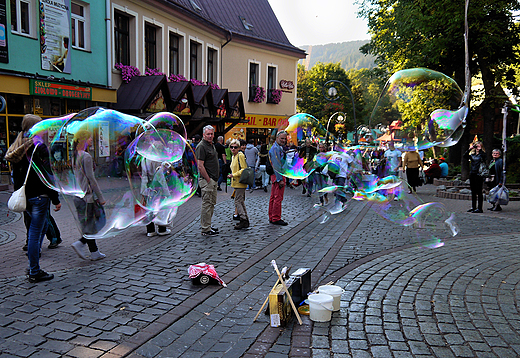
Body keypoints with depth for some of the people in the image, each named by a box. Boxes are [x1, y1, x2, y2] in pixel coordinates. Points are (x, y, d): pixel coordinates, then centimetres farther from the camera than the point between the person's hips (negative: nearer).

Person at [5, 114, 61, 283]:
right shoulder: (38, 147, -14)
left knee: (43, 224, 22)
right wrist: (56, 199, -12)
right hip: (38, 196, -9)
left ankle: (33, 264, 23)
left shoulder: (17, 148, 11)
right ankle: (35, 272, 6)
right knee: (35, 232, -2)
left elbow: (16, 175, 17)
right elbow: (47, 175, -16)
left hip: (23, 197, 9)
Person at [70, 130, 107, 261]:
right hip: (88, 194, -9)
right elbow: (91, 178, -17)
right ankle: (80, 243, -6)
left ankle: (94, 252, 14)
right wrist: (101, 197, -13)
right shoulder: (86, 157, -15)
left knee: (88, 224, 12)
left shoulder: (75, 156, 12)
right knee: (99, 222, 2)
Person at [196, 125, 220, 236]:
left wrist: (214, 179, 17)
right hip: (206, 180, -10)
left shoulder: (212, 145, 16)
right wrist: (208, 180, -18)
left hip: (213, 180, 10)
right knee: (207, 204, -6)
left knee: (212, 203, 15)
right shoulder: (201, 146, -14)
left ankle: (207, 226, 26)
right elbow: (200, 166, -19)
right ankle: (205, 230, -1)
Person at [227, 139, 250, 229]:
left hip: (240, 182, -10)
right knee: (241, 201, 13)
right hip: (236, 183, 10)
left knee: (237, 202, -10)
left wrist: (234, 175, -19)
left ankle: (244, 221, -7)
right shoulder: (233, 156, 17)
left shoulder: (240, 155, -12)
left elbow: (244, 169, -18)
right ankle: (245, 220, 20)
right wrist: (231, 175, 17)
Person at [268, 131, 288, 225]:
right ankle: (276, 218, 1)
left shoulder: (280, 147, 18)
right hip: (278, 176, -11)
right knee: (278, 197, -5)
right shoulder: (275, 148, -15)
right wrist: (280, 179, -21)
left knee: (273, 197, 14)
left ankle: (272, 217, 21)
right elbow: (276, 165, -20)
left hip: (276, 175, 11)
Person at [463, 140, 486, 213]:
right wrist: (470, 149, -6)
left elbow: (483, 155, -24)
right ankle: (473, 207, 18)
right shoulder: (472, 154, 14)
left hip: (479, 174, -6)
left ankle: (479, 208, -2)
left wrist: (480, 149, -17)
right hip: (472, 174, 6)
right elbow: (464, 156, -1)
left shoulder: (482, 154, -1)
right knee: (473, 191, 11)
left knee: (479, 191, -5)